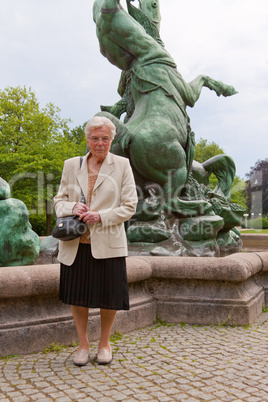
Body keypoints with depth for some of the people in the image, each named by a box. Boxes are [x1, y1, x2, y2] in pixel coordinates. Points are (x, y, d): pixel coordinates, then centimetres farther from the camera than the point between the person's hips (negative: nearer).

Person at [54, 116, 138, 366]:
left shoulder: (122, 165, 2)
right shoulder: (71, 165, 8)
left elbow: (129, 206, -1)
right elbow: (59, 200, 12)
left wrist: (101, 216, -15)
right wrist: (72, 207, -11)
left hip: (108, 244, -2)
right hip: (76, 243, 2)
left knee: (108, 298, 6)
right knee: (77, 296, 10)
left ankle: (104, 343, 31)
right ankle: (83, 344, 30)